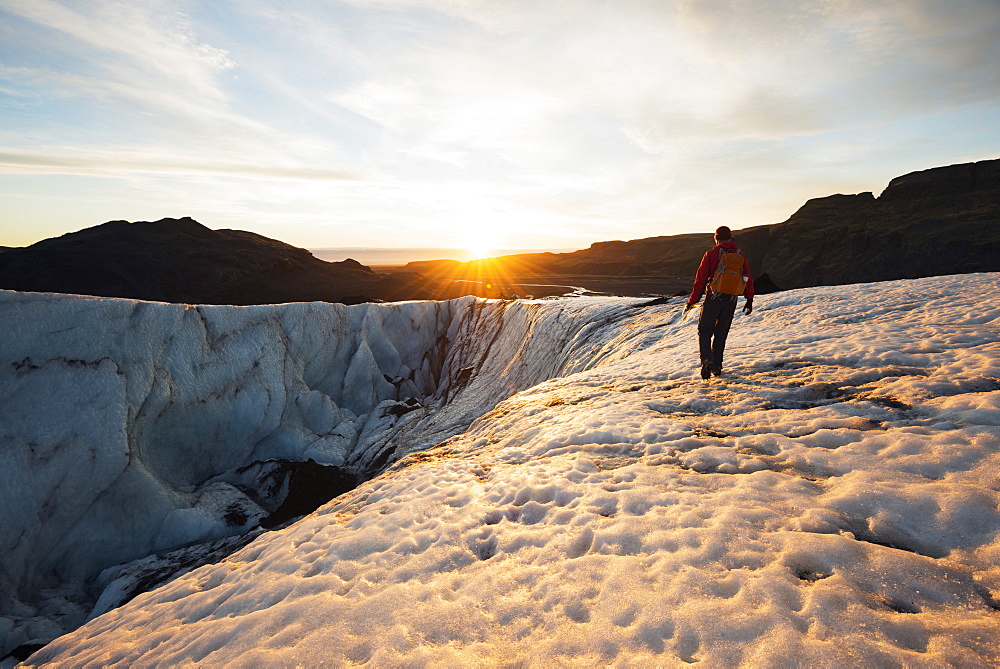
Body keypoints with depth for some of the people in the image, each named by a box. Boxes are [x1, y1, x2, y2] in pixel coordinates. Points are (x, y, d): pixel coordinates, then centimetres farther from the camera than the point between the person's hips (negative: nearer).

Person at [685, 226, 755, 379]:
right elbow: (748, 278, 7)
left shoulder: (711, 254, -6)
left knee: (704, 331, 6)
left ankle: (707, 361, -15)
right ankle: (716, 367, 16)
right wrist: (749, 300, 15)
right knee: (721, 334, 14)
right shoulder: (740, 255, 5)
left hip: (713, 298, -3)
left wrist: (692, 301, -3)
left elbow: (700, 279, -8)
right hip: (732, 301, 3)